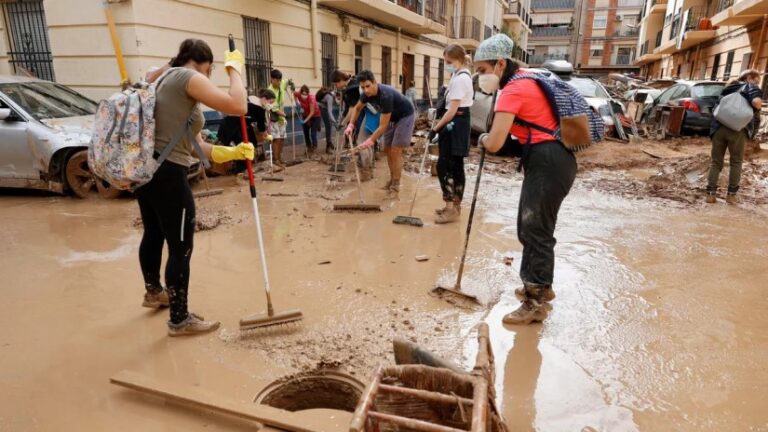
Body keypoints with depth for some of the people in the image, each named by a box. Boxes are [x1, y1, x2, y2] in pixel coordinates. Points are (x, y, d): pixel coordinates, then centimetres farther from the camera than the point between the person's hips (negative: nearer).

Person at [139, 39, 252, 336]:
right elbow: (238, 106, -20)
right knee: (181, 247, -1)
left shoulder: (166, 79, 22)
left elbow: (193, 144, 17)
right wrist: (234, 67, -4)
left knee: (154, 234, 26)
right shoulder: (187, 77, -8)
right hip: (167, 174, -11)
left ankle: (154, 292, 48)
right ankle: (180, 320, 11)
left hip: (145, 169, 11)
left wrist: (232, 152, 10)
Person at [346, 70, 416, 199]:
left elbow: (383, 126, -33)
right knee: (387, 150, 9)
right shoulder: (367, 93, -14)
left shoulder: (386, 95, -37)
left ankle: (395, 186, -7)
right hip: (392, 117, 8)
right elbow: (357, 108, 7)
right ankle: (392, 179, 23)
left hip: (405, 116, -8)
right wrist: (351, 125, -6)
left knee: (395, 151, -13)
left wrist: (371, 140, -31)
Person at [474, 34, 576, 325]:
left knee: (536, 231, -5)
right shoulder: (524, 79, 16)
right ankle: (539, 285, 32)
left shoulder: (513, 91, -15)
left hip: (548, 163, -10)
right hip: (550, 159, 10)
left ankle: (536, 303, 4)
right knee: (530, 227, 18)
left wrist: (483, 139, 2)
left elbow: (494, 144, -22)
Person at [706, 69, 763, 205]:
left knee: (716, 161, 8)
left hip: (719, 128, 4)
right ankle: (731, 194, 8)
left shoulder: (728, 88, 25)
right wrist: (758, 106, 7)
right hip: (738, 130, -4)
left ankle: (711, 193, 1)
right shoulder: (751, 88, 8)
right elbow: (756, 102, -13)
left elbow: (716, 107, 24)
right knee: (736, 162, 8)